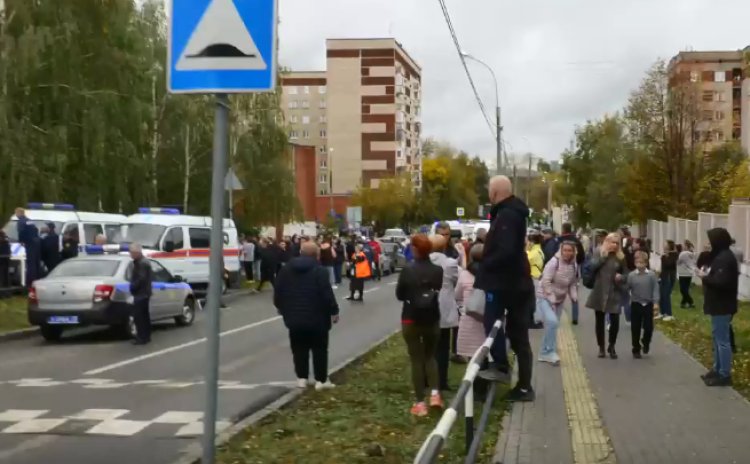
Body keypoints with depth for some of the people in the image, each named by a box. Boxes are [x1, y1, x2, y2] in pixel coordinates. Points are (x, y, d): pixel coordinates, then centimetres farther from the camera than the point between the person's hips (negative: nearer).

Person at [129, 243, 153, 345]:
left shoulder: (142, 263, -18)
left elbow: (141, 279, -24)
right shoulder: (143, 262, 16)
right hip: (144, 293, 11)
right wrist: (133, 286, 14)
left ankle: (142, 337, -7)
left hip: (140, 294, -11)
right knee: (144, 316, 15)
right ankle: (146, 336, 22)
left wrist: (133, 287, -13)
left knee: (138, 316, -8)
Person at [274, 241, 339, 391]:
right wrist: (334, 311, -5)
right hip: (316, 318, -4)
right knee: (319, 349, 6)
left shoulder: (286, 269, 6)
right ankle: (321, 380, 7)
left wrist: (281, 308, 23)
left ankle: (301, 378, 14)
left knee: (299, 349, 13)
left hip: (294, 317, 4)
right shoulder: (320, 271, -11)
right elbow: (327, 294, -15)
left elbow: (277, 292, 9)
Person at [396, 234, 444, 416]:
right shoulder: (438, 270, -7)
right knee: (431, 356, 18)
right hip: (432, 319, 2)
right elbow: (441, 293, 2)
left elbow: (399, 295, -4)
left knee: (416, 359, 5)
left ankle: (420, 402, 5)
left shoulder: (407, 271, -13)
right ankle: (435, 393, 2)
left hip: (411, 319, -2)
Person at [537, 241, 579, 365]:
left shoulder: (574, 265, -1)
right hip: (545, 297, -7)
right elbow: (546, 282, -22)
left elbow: (573, 284, 10)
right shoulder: (554, 262, -21)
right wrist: (551, 299, -23)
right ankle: (550, 352, -14)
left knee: (552, 325, 11)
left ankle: (545, 353, 25)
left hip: (559, 299, 7)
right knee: (552, 322, -24)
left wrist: (574, 296, -7)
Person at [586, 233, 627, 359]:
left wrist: (621, 277, -12)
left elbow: (626, 274, 10)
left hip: (614, 293, 0)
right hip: (599, 292, 0)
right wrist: (603, 256, -17)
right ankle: (601, 348, 20)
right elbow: (592, 266, -13)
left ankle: (611, 346, 16)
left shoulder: (621, 257, 4)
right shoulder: (599, 253, 1)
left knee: (615, 321, -5)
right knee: (600, 321, 8)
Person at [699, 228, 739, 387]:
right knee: (718, 338, 18)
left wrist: (705, 277, -16)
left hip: (721, 306, -11)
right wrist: (708, 274, 3)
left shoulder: (724, 258, -20)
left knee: (722, 340, -6)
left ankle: (725, 375, -1)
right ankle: (718, 369, 28)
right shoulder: (722, 256, 14)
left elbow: (720, 282, -29)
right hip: (720, 305, 11)